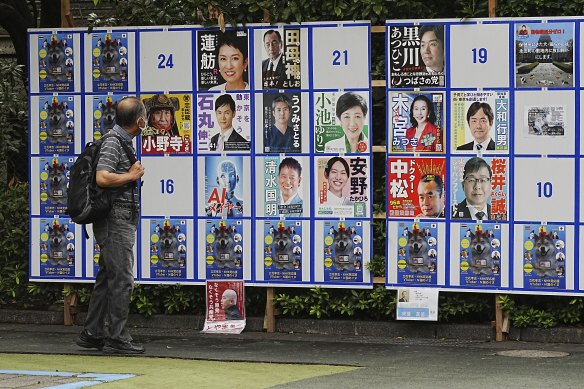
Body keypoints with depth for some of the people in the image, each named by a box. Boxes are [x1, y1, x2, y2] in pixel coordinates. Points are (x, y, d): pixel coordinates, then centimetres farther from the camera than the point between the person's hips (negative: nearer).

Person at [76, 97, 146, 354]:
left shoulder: (122, 141, 16)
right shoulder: (112, 142, -14)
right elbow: (102, 178, -26)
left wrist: (133, 174, 13)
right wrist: (132, 176, -15)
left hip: (121, 221, 10)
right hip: (116, 219, -10)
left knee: (107, 277, 13)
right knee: (122, 279, -9)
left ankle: (92, 334, 18)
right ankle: (117, 338, -6)